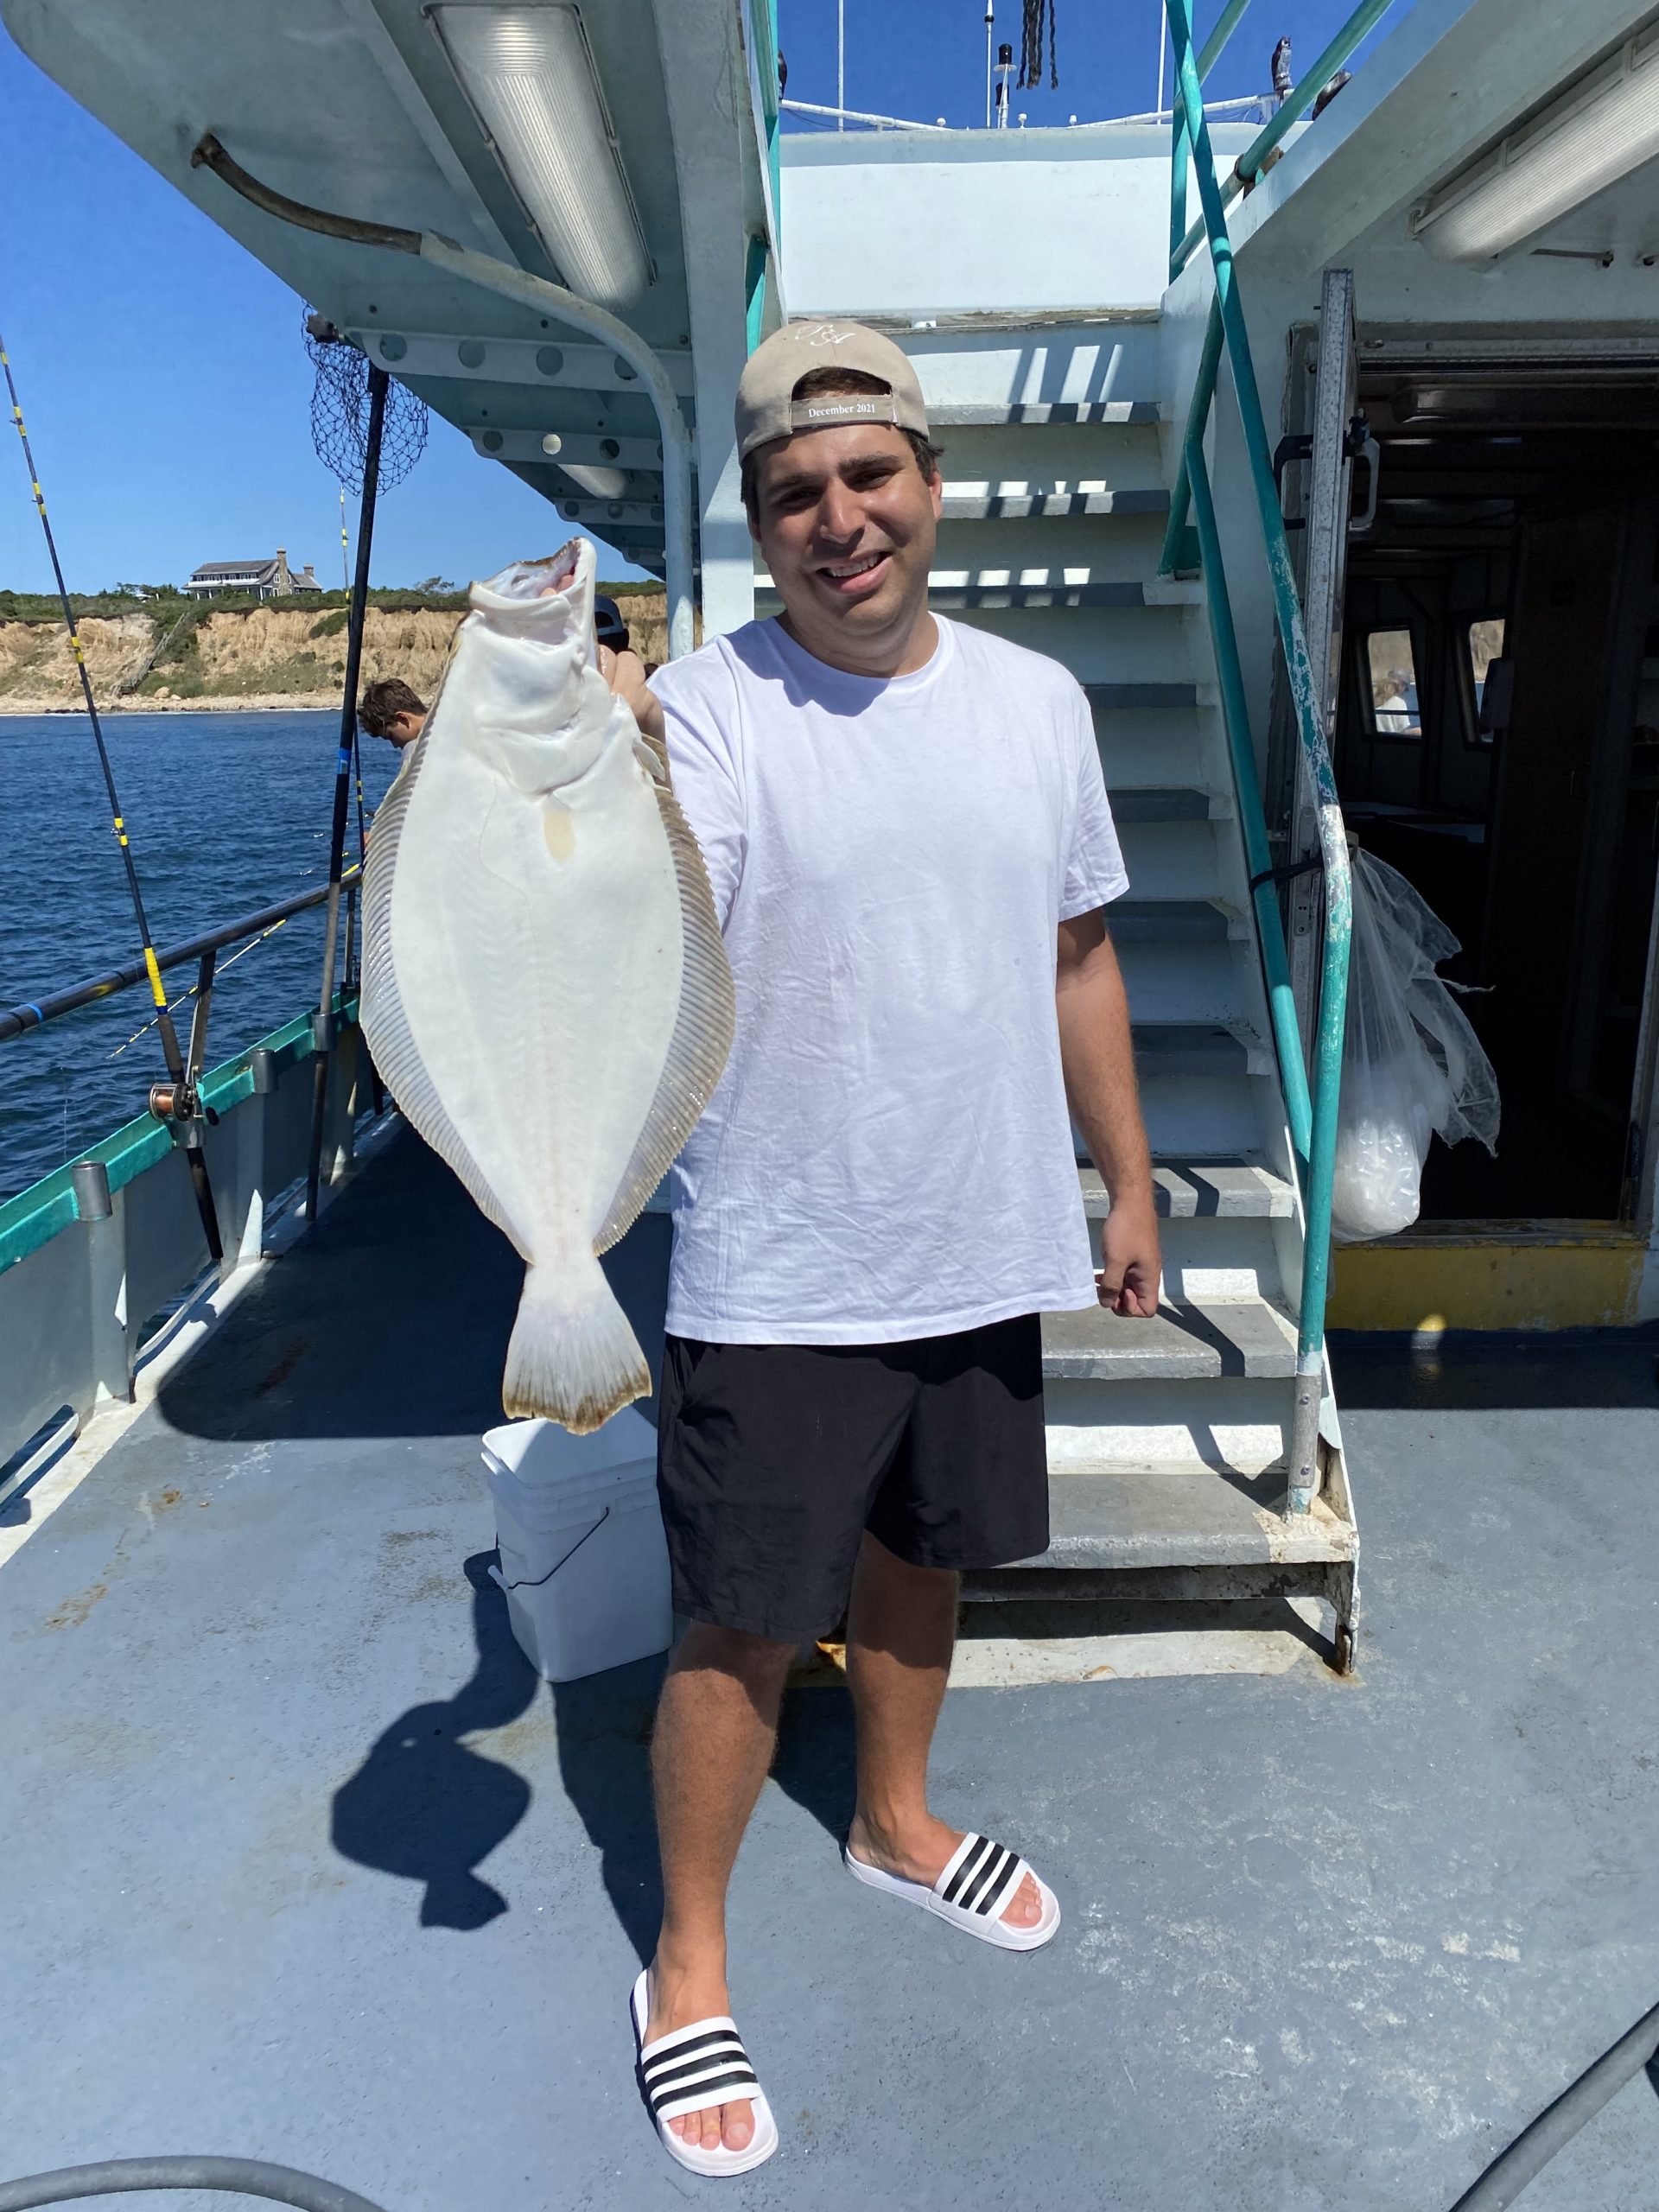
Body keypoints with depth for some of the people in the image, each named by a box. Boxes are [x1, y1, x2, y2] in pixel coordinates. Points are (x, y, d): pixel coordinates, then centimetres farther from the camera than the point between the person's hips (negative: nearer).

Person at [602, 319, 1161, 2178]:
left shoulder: (1037, 699, 4)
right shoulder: (705, 708, -12)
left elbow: (1078, 959, 11)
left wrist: (1128, 1184, 13)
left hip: (983, 1254, 5)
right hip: (780, 1278, -4)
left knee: (916, 1557, 23)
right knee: (746, 1622, 7)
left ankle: (895, 1825, 50)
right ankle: (685, 1965, 31)